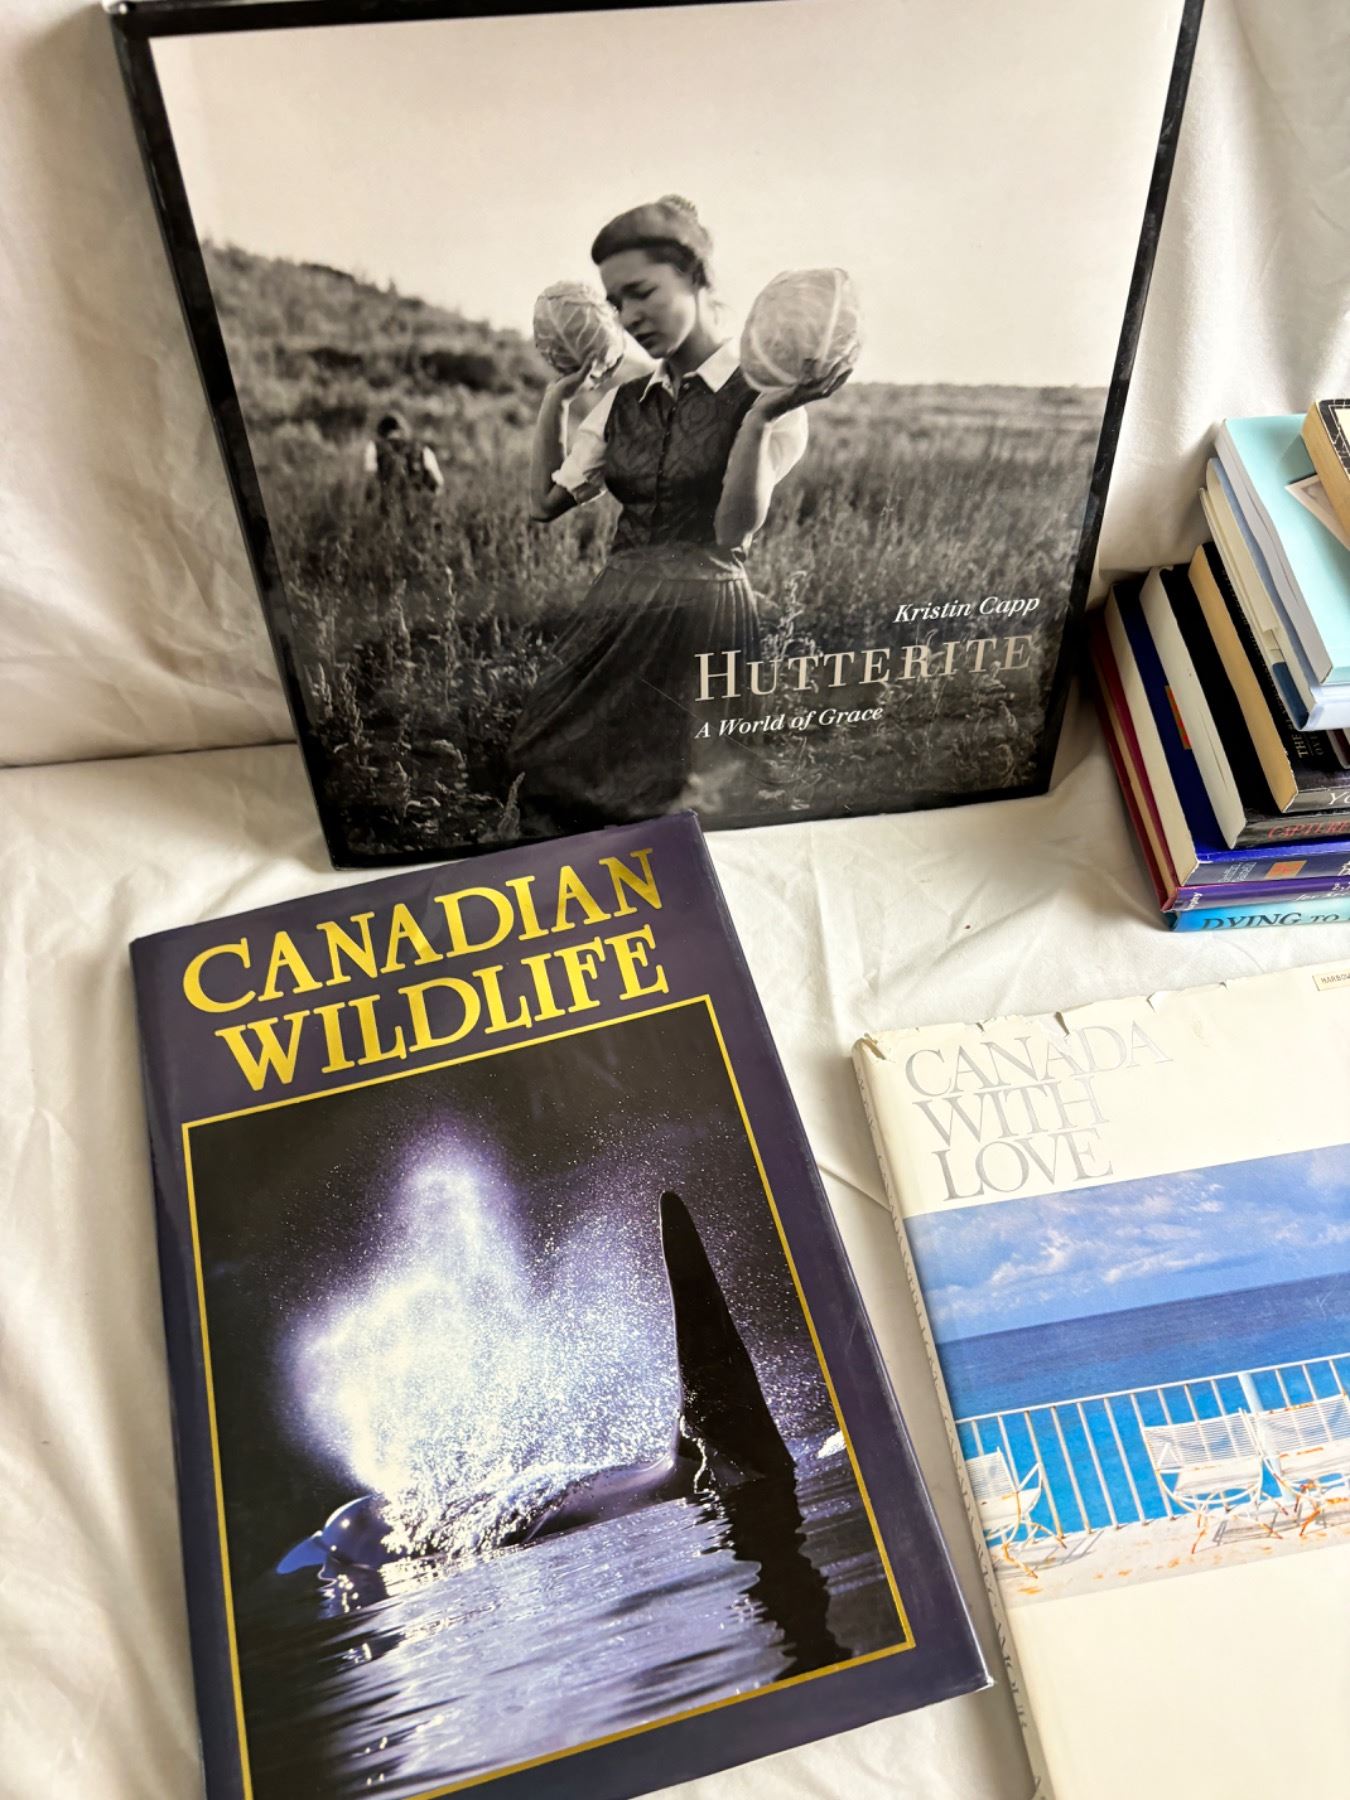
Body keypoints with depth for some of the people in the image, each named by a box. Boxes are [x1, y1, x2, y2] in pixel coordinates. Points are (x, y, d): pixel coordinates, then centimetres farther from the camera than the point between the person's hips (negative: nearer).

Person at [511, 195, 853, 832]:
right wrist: (556, 394, 9)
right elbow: (544, 504, 9)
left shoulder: (763, 394, -4)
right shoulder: (625, 401, 13)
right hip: (613, 625, 6)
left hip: (702, 624, -5)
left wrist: (759, 416, -26)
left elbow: (733, 531, -15)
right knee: (555, 806, 6)